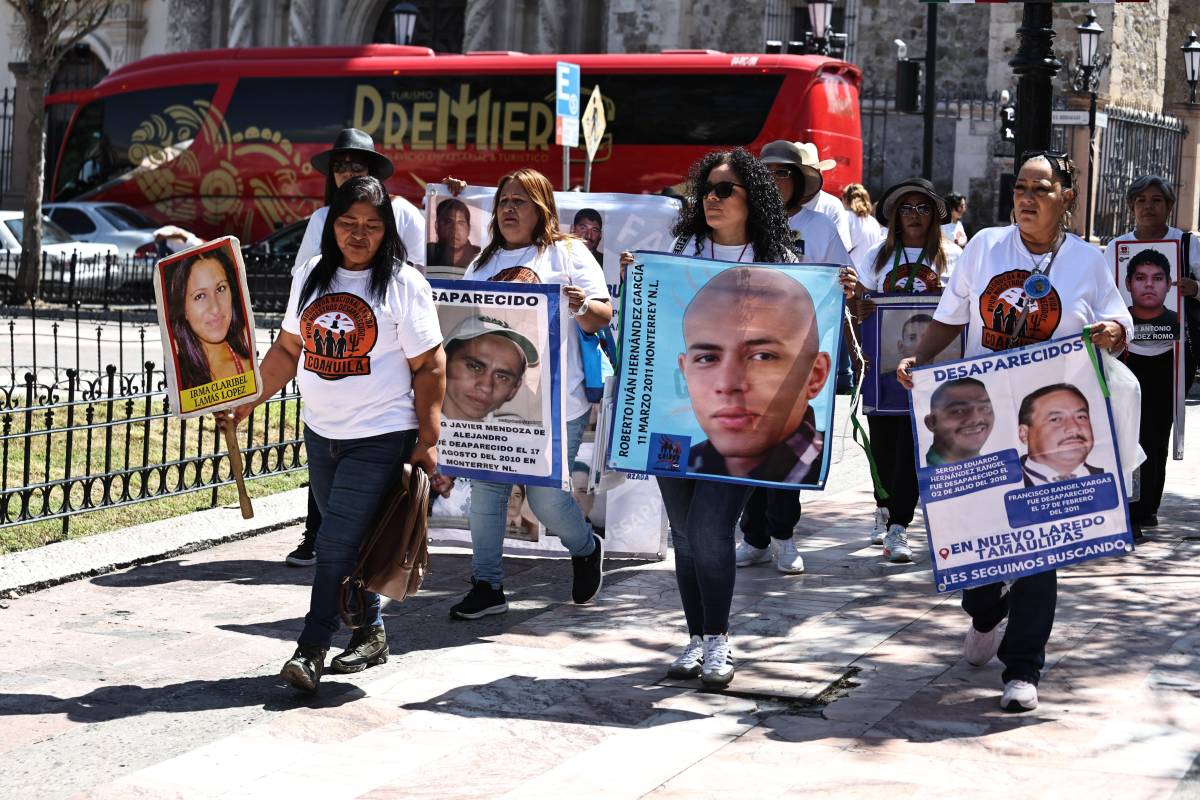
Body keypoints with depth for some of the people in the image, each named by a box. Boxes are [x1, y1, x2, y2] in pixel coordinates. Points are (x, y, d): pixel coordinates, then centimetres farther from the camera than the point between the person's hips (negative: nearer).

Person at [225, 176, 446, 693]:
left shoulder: (404, 285, -7)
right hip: (321, 433, 6)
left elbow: (429, 367, -7)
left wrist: (427, 442, -11)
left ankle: (311, 650, -6)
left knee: (337, 542, -10)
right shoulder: (311, 276, 8)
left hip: (381, 437, -6)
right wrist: (247, 399, 7)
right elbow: (288, 350, 15)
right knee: (350, 541, 14)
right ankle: (371, 632, 28)